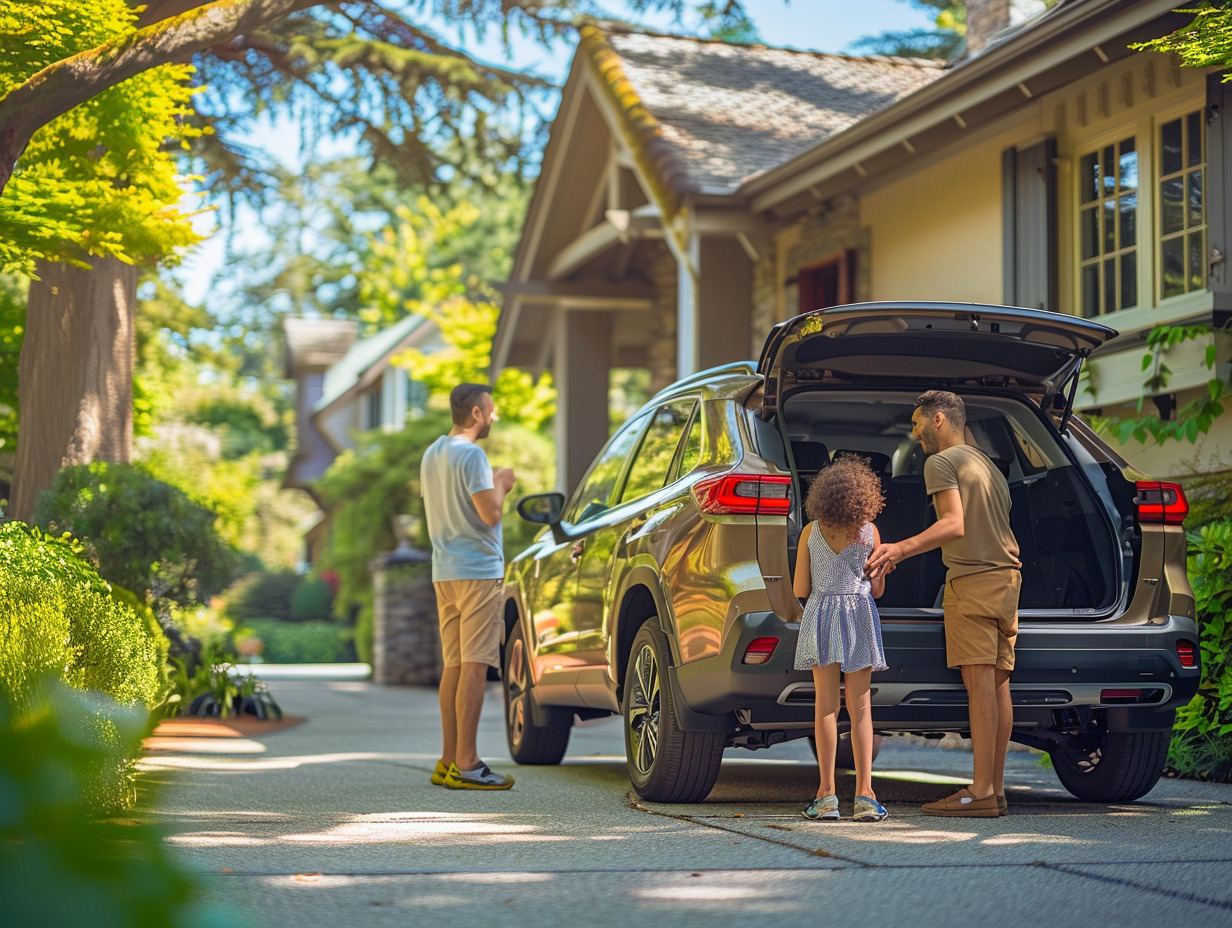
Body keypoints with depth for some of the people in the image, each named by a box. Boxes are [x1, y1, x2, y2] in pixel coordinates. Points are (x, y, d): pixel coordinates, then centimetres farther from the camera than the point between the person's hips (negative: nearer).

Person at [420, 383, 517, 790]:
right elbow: (490, 514, -19)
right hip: (477, 571, -9)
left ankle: (449, 760, 12)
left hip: (445, 572, 9)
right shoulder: (471, 455, -13)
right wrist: (501, 485, -1)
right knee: (474, 666, -8)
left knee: (454, 665, 10)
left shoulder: (431, 454, 15)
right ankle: (465, 763, -10)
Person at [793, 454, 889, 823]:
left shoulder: (811, 532, 1)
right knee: (860, 707, 3)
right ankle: (864, 794, -2)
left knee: (825, 705, 1)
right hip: (860, 616, 0)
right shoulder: (869, 532, 0)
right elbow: (877, 588, 5)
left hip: (821, 615, 0)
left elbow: (800, 589, 3)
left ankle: (827, 794, -3)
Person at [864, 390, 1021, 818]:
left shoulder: (942, 462, -4)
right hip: (1006, 575, 9)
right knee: (997, 683, 6)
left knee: (979, 681, -13)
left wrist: (901, 549, -30)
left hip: (972, 580, -9)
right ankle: (996, 789, 5)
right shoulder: (989, 466, 24)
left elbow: (954, 525, -19)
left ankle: (980, 792, -18)